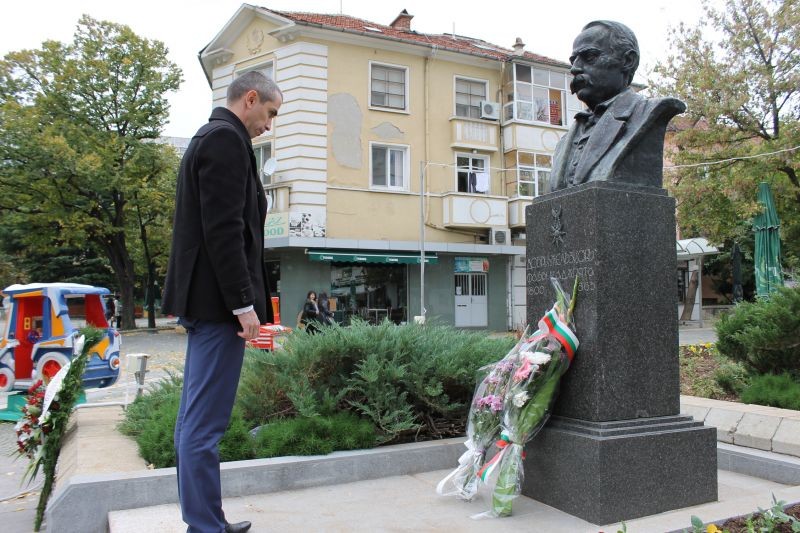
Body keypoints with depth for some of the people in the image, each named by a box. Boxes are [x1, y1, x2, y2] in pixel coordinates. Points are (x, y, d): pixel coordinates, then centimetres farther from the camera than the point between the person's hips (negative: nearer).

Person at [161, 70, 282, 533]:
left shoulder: (211, 137, 21)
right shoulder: (227, 139, -10)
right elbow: (224, 229, -19)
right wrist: (243, 304, -18)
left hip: (203, 301, 11)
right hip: (219, 301, -11)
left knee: (196, 418, 14)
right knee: (205, 423, -5)